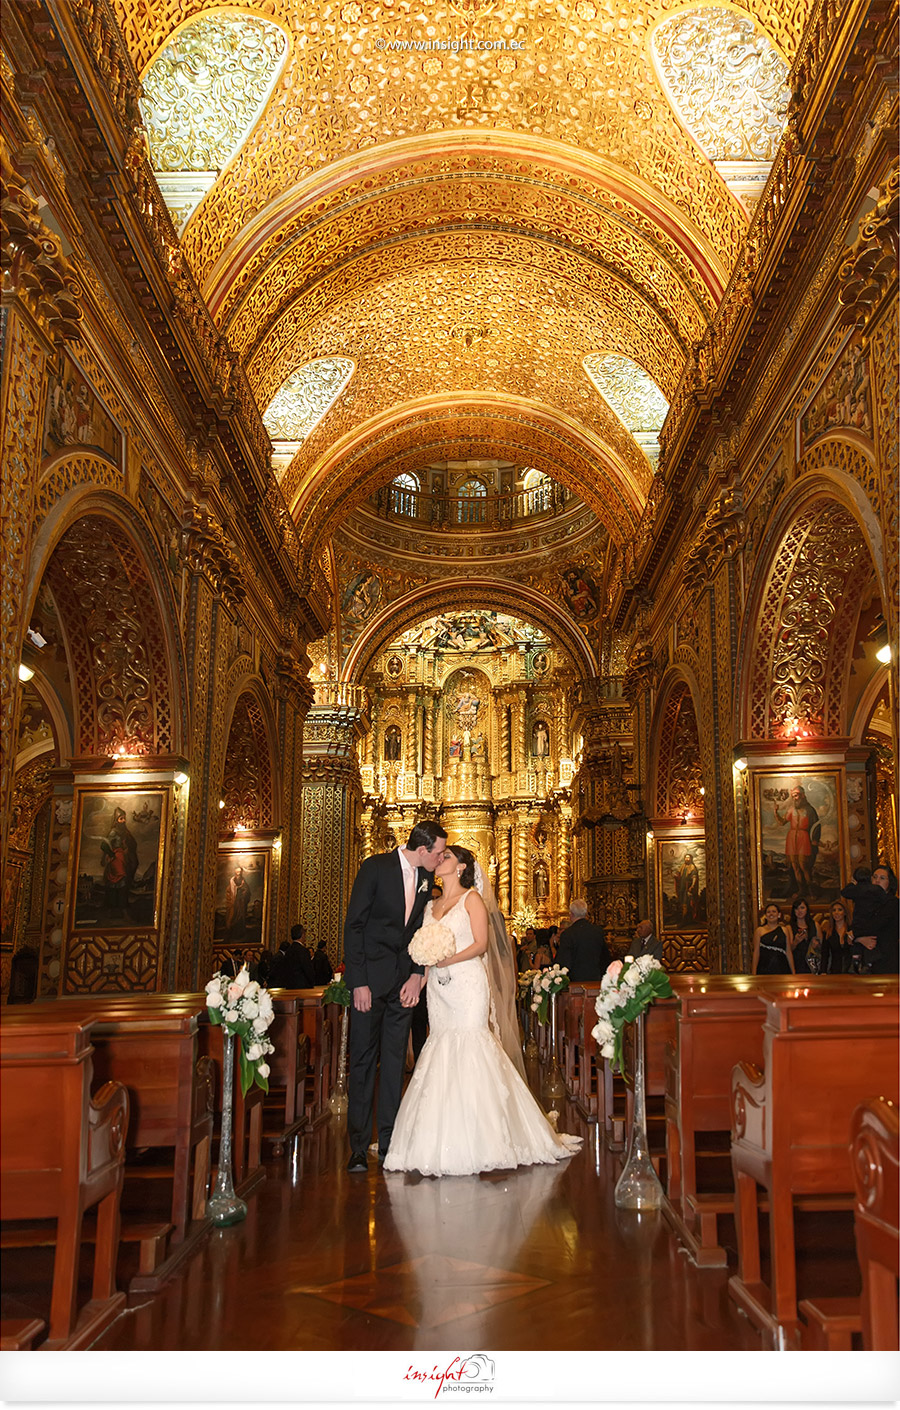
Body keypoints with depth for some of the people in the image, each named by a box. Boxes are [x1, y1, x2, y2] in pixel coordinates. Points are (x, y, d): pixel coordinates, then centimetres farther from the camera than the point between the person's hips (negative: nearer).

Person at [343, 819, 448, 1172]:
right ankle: (358, 1146, 6)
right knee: (363, 1059, -1)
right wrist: (358, 982, -15)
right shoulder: (375, 867, -10)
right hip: (371, 977, -5)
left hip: (404, 980, 5)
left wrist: (417, 975, -1)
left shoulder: (426, 878, 6)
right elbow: (353, 925, -10)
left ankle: (389, 1142, 14)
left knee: (395, 1060, 7)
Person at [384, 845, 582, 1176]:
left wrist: (447, 960, -18)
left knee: (469, 1052, -11)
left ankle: (475, 1143, -4)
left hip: (467, 984, -5)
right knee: (442, 1055, 1)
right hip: (438, 988, 5)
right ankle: (445, 1145, 6)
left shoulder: (472, 898, 2)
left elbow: (481, 944, -7)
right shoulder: (432, 906, 18)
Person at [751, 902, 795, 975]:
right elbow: (756, 952, 1)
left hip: (782, 970, 2)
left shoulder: (784, 930, 12)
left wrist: (793, 973, 8)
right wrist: (753, 973, -4)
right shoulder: (759, 931, 5)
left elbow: (789, 952, 11)